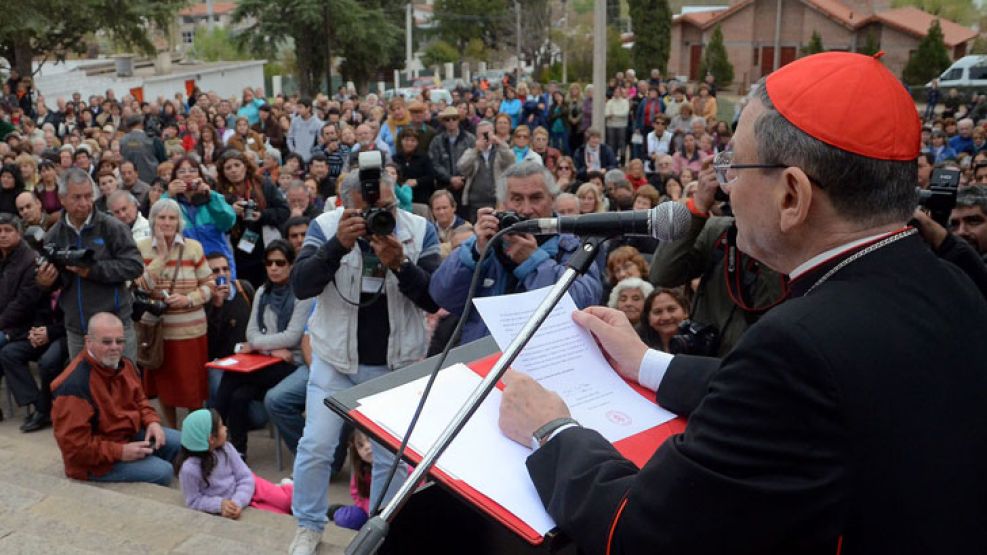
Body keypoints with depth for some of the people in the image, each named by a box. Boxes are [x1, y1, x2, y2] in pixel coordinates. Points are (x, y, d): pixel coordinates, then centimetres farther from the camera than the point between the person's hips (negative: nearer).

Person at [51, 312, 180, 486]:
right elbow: (74, 445, -29)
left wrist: (152, 422, -5)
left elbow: (138, 399, 16)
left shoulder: (123, 363, -2)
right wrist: (121, 452, -28)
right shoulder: (74, 384, -29)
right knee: (161, 472, -20)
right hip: (95, 459, -9)